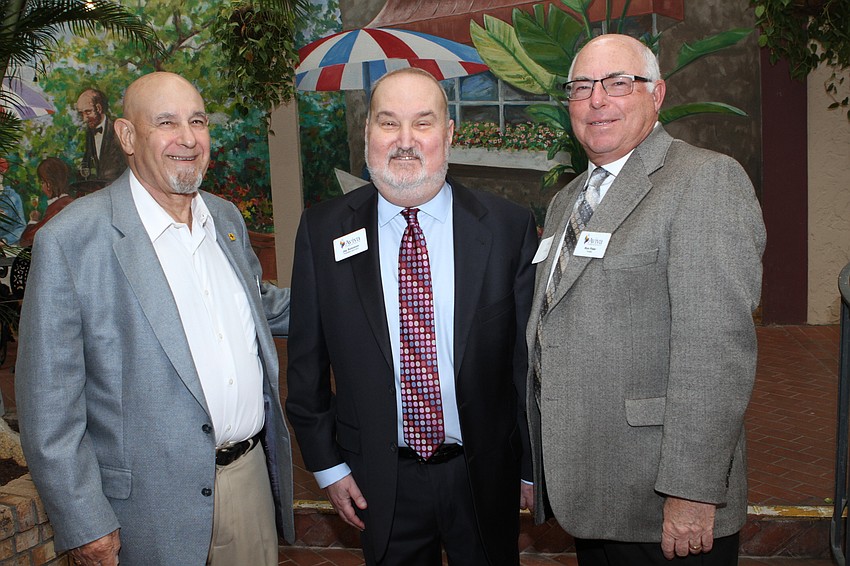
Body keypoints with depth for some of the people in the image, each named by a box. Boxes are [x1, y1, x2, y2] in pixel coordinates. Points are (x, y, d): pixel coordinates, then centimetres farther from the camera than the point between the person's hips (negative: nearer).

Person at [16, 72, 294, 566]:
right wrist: (84, 525, -12)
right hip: (155, 503, -5)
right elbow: (49, 401, -13)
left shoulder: (227, 218, 5)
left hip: (254, 473, 6)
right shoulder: (70, 239, -14)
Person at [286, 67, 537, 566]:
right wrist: (327, 463, 2)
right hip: (381, 481, 1)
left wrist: (533, 467, 1)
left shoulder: (509, 227, -9)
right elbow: (307, 361, 1)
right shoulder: (322, 231, -6)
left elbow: (530, 355, -3)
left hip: (486, 474, 0)